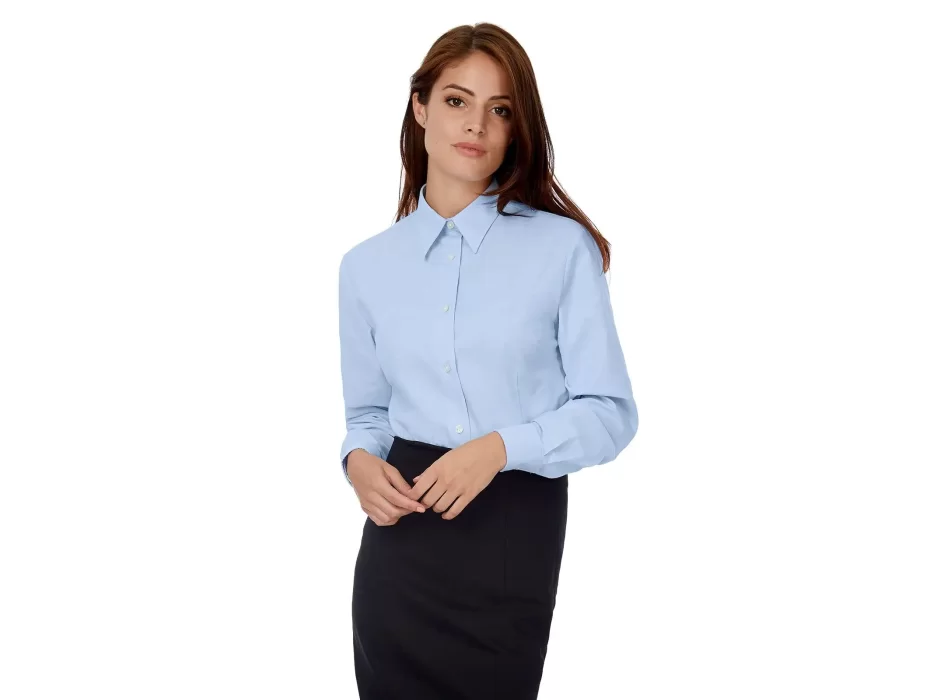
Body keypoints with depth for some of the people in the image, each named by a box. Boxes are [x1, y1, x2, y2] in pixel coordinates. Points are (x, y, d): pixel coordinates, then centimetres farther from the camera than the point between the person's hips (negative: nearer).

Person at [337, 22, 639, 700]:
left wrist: (502, 446, -20)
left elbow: (611, 412, -6)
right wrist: (360, 461, -7)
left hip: (515, 530, -2)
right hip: (401, 533, 3)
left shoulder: (561, 247, -6)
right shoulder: (366, 266, 6)